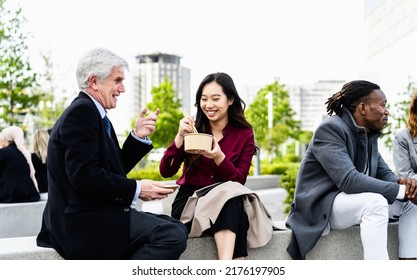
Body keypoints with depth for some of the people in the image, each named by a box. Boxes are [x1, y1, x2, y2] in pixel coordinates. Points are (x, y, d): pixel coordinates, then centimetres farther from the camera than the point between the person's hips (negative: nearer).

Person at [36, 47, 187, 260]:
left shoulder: (88, 111, 18)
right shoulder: (81, 110, -13)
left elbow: (116, 168, 17)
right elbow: (83, 176, -23)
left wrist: (138, 137, 5)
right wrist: (136, 189, -16)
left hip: (94, 215, 11)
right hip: (85, 221, -11)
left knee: (173, 226, 12)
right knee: (173, 234, -20)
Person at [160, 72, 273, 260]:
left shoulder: (244, 134, 3)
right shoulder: (193, 130, 4)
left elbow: (239, 181, -6)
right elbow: (166, 172, -5)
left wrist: (219, 158, -24)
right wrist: (180, 137, -18)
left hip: (228, 204, 1)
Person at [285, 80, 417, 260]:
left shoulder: (369, 134, 8)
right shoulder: (330, 129, -20)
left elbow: (383, 173, 8)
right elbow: (348, 180, -31)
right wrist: (401, 190, -27)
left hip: (350, 202, 9)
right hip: (321, 207, -9)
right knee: (376, 202, -33)